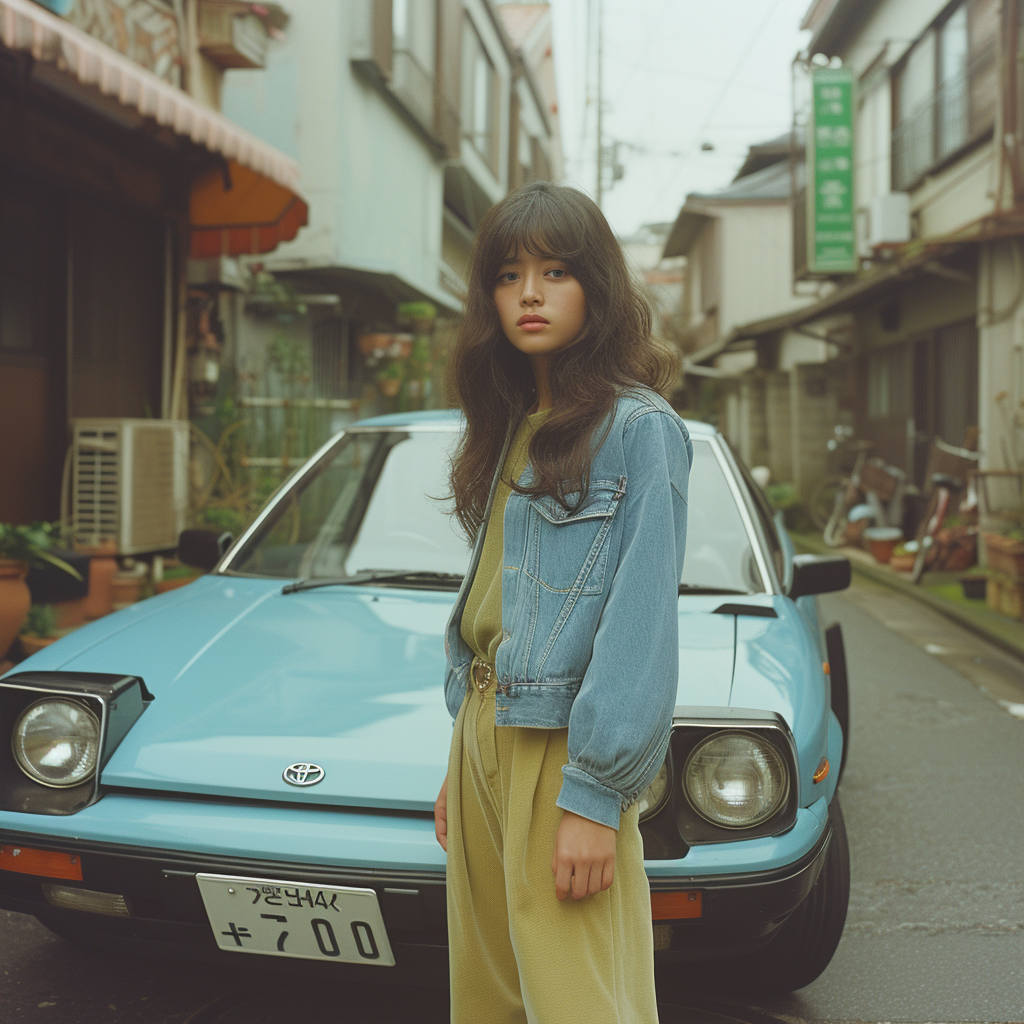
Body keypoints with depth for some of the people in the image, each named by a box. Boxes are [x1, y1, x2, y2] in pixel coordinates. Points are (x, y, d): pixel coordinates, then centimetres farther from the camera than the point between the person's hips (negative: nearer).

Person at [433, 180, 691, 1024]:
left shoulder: (639, 428, -9)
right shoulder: (511, 427, 16)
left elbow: (641, 616, -15)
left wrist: (594, 794, -19)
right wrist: (461, 761, 16)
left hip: (565, 750, -8)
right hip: (485, 733, 8)